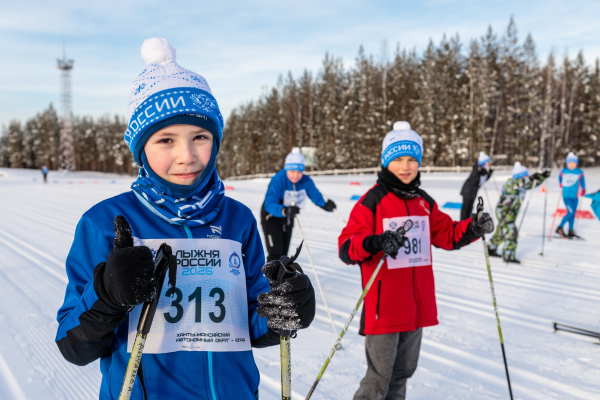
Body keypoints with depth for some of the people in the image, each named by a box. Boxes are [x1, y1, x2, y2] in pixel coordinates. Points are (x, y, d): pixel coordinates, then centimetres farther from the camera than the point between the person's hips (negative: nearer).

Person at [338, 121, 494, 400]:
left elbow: (446, 235, 17)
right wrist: (374, 242, -35)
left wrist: (473, 229, 0)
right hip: (384, 306, -6)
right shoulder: (372, 201, -11)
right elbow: (346, 248, -16)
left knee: (402, 371, 22)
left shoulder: (424, 202, 10)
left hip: (416, 305, 7)